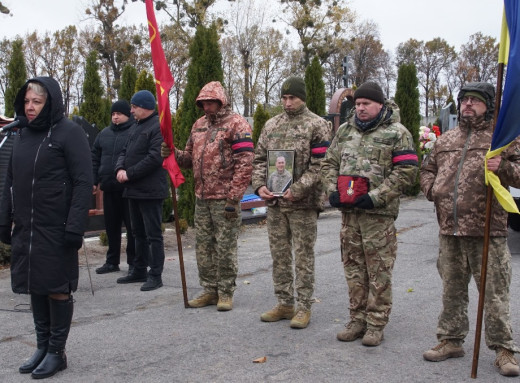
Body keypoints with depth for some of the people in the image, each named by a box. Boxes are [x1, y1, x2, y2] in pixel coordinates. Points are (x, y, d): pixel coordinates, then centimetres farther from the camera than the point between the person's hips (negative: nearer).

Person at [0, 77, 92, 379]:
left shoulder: (70, 133, -9)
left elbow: (84, 183, -14)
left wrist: (75, 227, -20)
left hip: (56, 230, -6)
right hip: (25, 229, 7)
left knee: (57, 289, 3)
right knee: (35, 287, 13)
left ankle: (57, 352, 17)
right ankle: (42, 347, 27)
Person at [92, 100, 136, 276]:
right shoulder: (104, 134, 14)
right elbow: (95, 158, 19)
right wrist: (94, 180, 13)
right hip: (109, 188, 6)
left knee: (132, 226, 1)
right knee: (111, 226, 13)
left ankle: (134, 262, 11)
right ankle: (112, 261, 24)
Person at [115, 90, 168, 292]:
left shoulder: (158, 127, -13)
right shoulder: (136, 127, 19)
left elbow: (154, 157, -22)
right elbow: (125, 152, 19)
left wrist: (129, 174, -16)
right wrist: (120, 168, -3)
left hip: (150, 191, -10)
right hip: (134, 190, 10)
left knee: (153, 234, -4)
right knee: (139, 233, 17)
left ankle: (155, 275, 3)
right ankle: (139, 271, 27)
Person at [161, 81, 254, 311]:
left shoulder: (236, 124, -7)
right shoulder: (199, 124, 16)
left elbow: (244, 164, -14)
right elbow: (190, 158, 22)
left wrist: (233, 198, -18)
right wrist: (174, 154, -1)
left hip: (225, 199, -7)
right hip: (202, 197, 7)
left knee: (225, 247, 1)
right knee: (203, 246, 11)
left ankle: (226, 293, 13)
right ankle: (210, 290, 23)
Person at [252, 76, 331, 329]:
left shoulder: (317, 125, -5)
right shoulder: (271, 125, 12)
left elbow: (320, 165, -12)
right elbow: (259, 159, 13)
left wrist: (297, 189, -19)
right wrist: (259, 185, -3)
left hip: (303, 203, -5)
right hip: (274, 202, 6)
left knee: (303, 257, 3)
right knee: (279, 256, 12)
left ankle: (303, 307, 13)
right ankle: (284, 304, 25)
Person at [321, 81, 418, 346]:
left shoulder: (396, 133, -3)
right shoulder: (345, 130, 15)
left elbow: (406, 172, -9)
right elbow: (329, 163, 18)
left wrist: (376, 197, -16)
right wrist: (332, 190, 1)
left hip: (379, 213, -5)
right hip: (348, 211, 6)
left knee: (379, 270, 0)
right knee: (353, 268, 12)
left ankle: (376, 323, 12)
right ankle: (357, 319, 24)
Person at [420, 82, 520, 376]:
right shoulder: (445, 140, 16)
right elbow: (428, 169, 26)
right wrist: (432, 189, 7)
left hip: (487, 231, -5)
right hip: (449, 230, 5)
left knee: (495, 292, 0)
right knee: (452, 289, 14)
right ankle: (451, 340, 27)